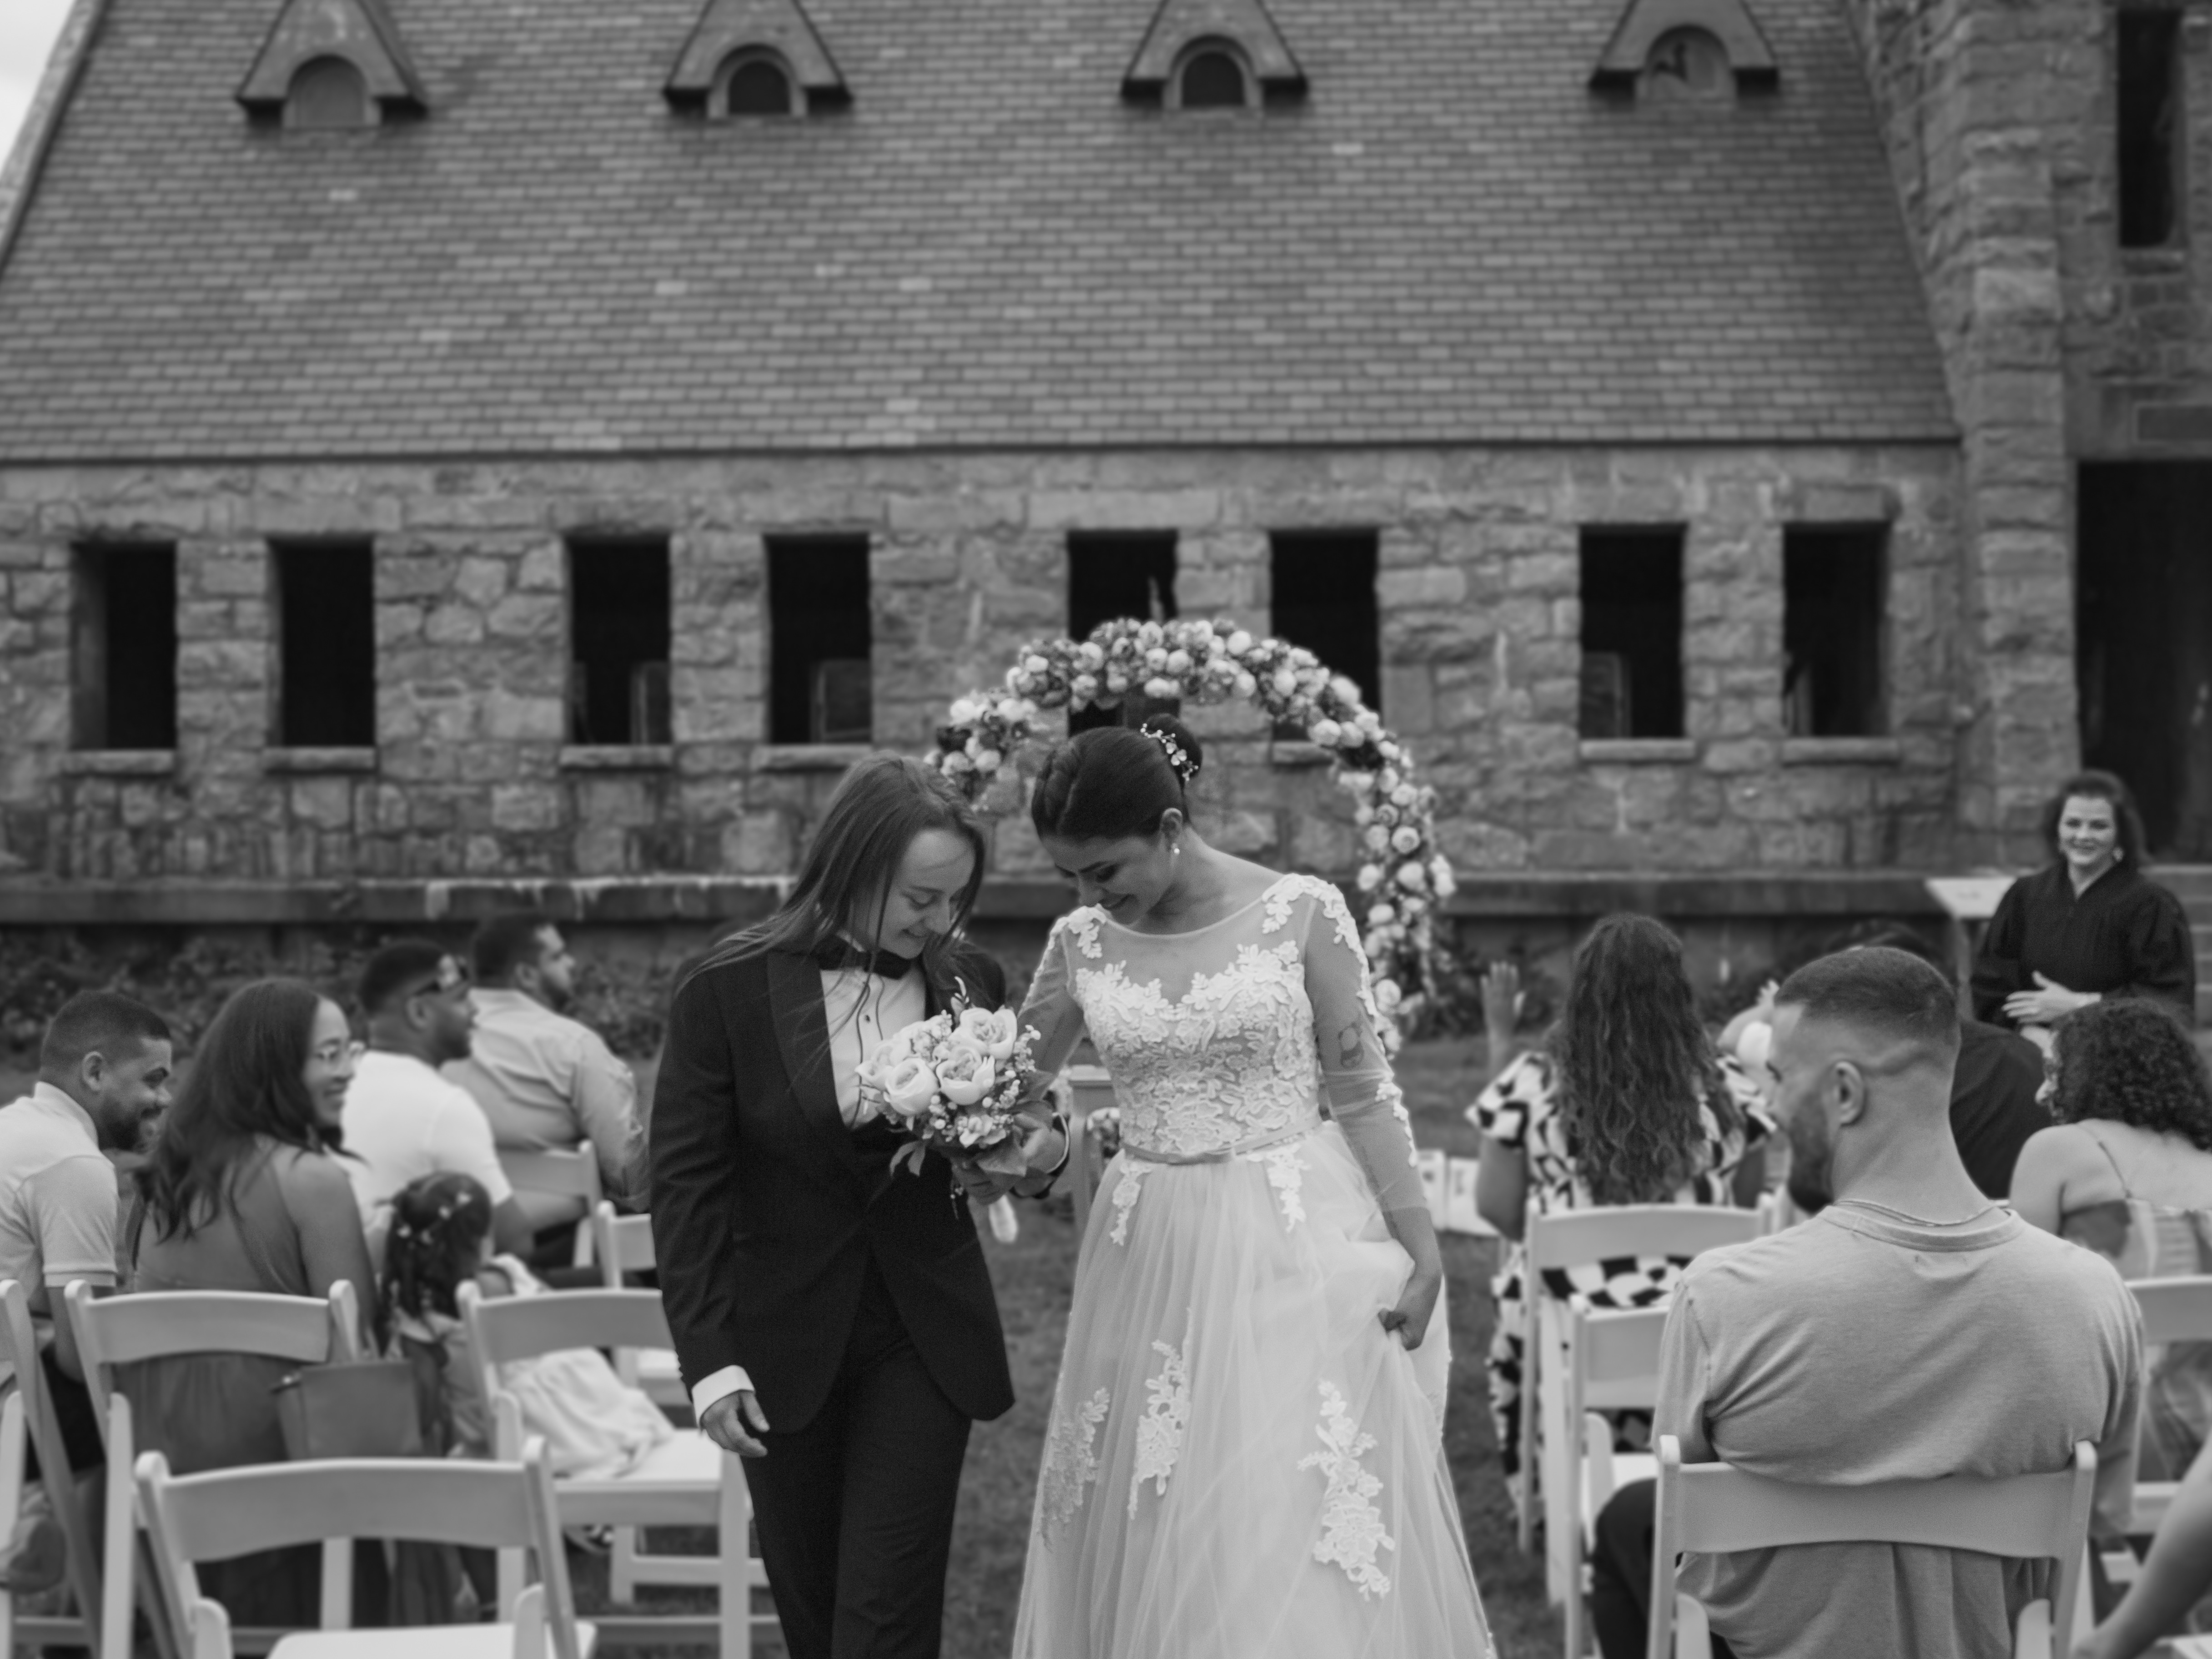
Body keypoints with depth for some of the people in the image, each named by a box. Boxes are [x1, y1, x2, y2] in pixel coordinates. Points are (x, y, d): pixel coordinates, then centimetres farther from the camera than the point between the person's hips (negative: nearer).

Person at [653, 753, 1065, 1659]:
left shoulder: (969, 980, -2)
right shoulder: (727, 990, -11)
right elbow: (686, 1186, -8)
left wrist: (1044, 1146, -9)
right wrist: (710, 1360, -13)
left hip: (925, 1338, 1)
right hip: (785, 1345, -1)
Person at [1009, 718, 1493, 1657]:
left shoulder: (1301, 911, -7)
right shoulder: (1082, 943, 2)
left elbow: (1365, 1093, -3)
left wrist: (1420, 1251, -7)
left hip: (1299, 1256, -3)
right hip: (1153, 1265, 3)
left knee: (1313, 1547, -4)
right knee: (1152, 1543, 6)